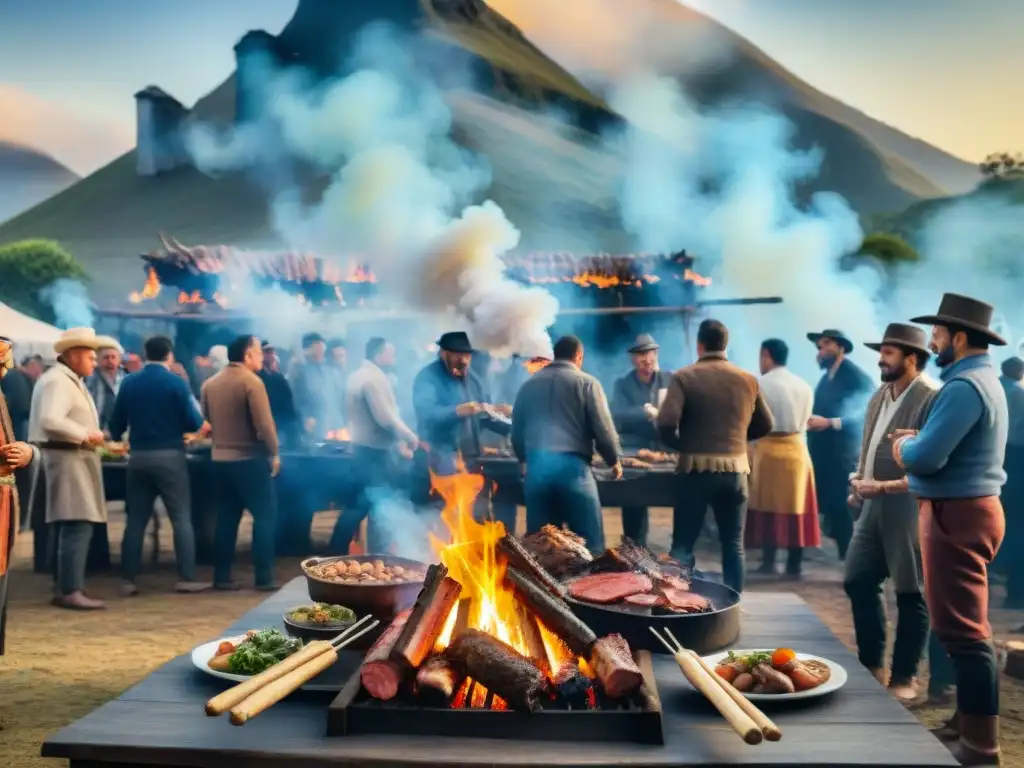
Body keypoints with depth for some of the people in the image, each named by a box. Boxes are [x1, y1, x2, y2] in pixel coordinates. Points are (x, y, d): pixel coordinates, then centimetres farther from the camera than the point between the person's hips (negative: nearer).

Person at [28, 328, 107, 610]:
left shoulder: (71, 380, 20)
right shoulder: (58, 380, -13)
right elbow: (50, 421, -26)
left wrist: (90, 436, 7)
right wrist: (86, 435, -20)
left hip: (76, 457, 11)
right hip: (66, 458, -11)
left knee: (68, 527, 13)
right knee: (77, 526, -14)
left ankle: (66, 588, 18)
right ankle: (70, 592, -12)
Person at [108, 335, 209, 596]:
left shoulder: (128, 383, 3)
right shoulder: (177, 382, -7)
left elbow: (116, 424, 8)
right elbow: (195, 423, -9)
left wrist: (117, 438, 31)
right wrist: (178, 425, 15)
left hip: (138, 457, 4)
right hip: (170, 456, -4)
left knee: (136, 520, 8)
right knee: (181, 518, 1)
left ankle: (128, 581, 8)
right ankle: (186, 578, -1)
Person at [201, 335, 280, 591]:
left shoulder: (209, 384, 7)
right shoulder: (251, 381, -14)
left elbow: (206, 419, 16)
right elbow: (264, 423, -17)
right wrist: (274, 453, -6)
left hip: (220, 458, 7)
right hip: (250, 459, -7)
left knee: (226, 517, 12)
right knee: (264, 515, 1)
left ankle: (222, 576, 13)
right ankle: (264, 578, -1)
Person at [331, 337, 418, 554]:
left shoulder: (359, 375, 15)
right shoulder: (374, 378, -17)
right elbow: (386, 418, -23)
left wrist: (398, 442, 18)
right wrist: (409, 437, -9)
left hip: (362, 448, 10)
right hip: (374, 452, -10)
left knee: (359, 503, 16)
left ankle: (336, 553, 20)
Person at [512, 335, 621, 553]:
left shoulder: (529, 384, 16)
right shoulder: (586, 382, 4)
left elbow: (516, 430, 20)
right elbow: (603, 428, 2)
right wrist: (614, 460, 18)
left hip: (537, 466, 4)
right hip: (572, 465, -4)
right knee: (589, 541, 3)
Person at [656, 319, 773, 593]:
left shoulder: (684, 377, -7)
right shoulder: (748, 380, 4)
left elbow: (666, 423, -18)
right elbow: (765, 426, 12)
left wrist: (680, 445, 2)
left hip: (695, 467, -3)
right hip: (735, 468, 3)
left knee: (683, 544, 6)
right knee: (733, 544, 13)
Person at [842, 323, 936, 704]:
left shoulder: (932, 398, -14)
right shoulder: (880, 395, 12)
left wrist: (884, 487, -21)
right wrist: (859, 479, 6)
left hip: (909, 508, -8)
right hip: (874, 506, 8)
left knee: (910, 594, 4)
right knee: (858, 582, 12)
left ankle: (903, 678, 18)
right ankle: (872, 666, 27)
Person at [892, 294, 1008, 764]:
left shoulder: (964, 386, -18)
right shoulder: (982, 380, 16)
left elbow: (925, 458, -24)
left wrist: (905, 446, -4)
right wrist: (916, 445, 4)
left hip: (956, 514, -11)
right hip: (967, 508, 11)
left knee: (963, 631, -6)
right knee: (964, 627, 17)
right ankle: (968, 725, 27)